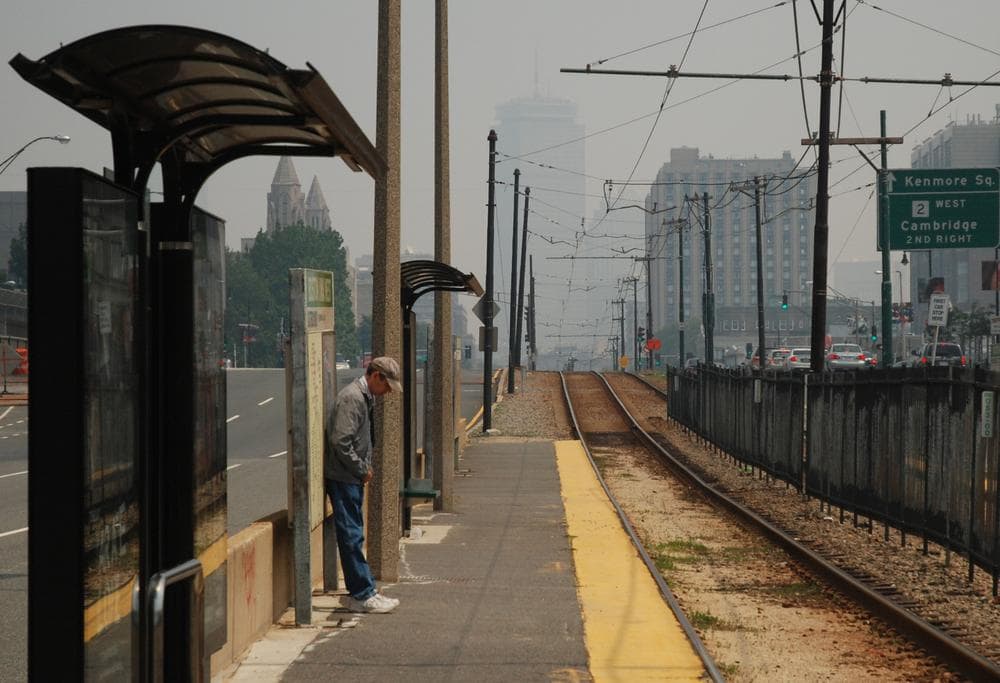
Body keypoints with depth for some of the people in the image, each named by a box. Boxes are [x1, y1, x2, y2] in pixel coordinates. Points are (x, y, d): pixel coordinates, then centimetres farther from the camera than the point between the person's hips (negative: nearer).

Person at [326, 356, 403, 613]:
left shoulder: (366, 397, 15)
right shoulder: (352, 397, -17)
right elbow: (340, 441, -23)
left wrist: (365, 468, 12)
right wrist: (361, 469, -14)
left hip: (354, 478, 10)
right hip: (343, 478, -10)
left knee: (354, 536, 14)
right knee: (352, 536, -7)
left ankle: (362, 592, 19)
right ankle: (362, 595, -5)